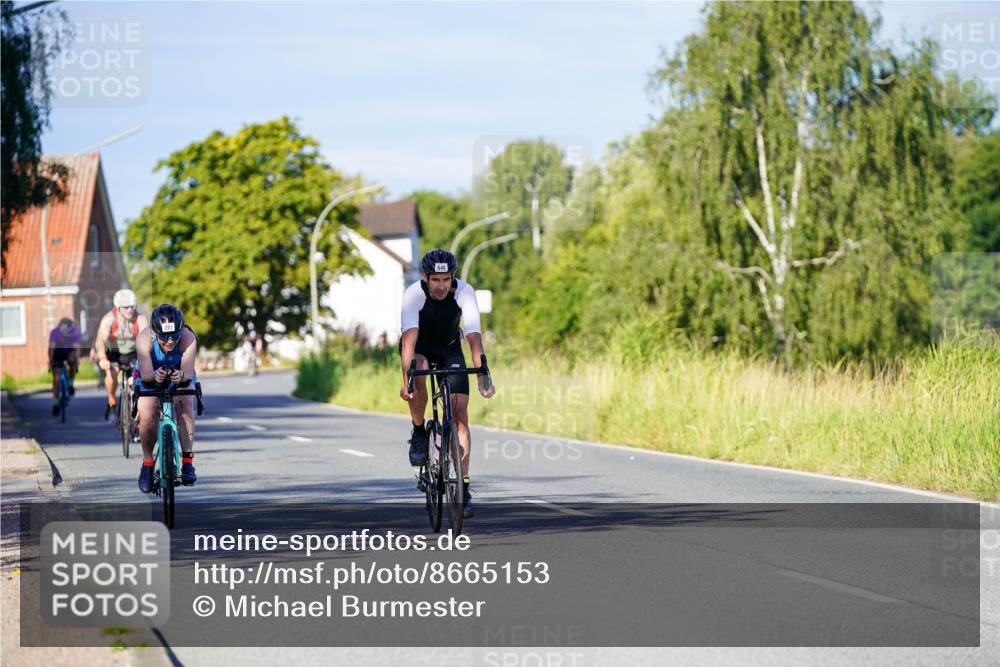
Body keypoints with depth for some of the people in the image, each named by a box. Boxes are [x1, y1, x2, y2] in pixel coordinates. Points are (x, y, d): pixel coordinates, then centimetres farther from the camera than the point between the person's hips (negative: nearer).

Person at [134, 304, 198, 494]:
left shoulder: (188, 338, -34)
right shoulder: (144, 338, -35)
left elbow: (188, 372, -42)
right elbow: (145, 374, -44)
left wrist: (181, 376, -65)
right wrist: (154, 375, -66)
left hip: (180, 379, 0)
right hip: (150, 378, 0)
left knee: (185, 406, -27)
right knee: (147, 418, -20)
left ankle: (187, 462, -23)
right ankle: (147, 463, 4)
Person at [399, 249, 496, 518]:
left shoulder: (464, 292, -28)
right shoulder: (414, 294, -31)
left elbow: (474, 337, -35)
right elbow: (409, 339, -40)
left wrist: (483, 379, -46)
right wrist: (406, 381, -52)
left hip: (449, 349, 1)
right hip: (420, 347, -1)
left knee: (460, 414, -12)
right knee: (419, 372, -37)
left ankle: (464, 488, -11)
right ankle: (419, 434, -13)